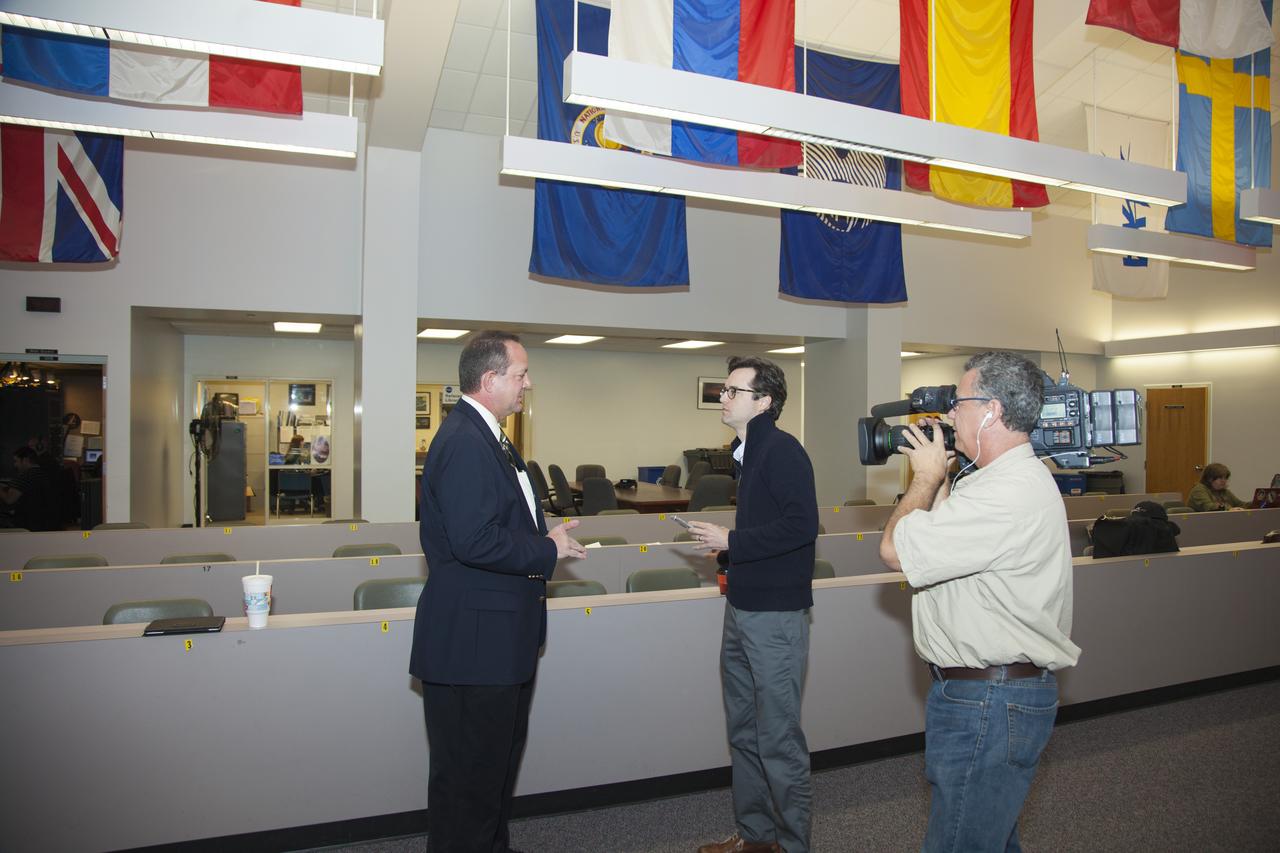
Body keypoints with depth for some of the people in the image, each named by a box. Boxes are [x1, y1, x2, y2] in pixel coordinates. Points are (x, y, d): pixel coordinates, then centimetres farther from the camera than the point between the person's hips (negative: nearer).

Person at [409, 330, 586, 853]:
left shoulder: (485, 437, 13)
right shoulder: (464, 442, -21)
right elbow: (474, 542, -29)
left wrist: (544, 539, 4)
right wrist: (547, 550, -17)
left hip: (499, 638, 11)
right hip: (472, 640, -11)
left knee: (499, 759, 24)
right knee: (470, 773, 5)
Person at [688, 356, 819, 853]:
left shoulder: (783, 451, -15)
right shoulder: (749, 452, 13)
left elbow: (802, 524, -24)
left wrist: (731, 541, -19)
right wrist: (726, 553, 8)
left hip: (775, 616, -9)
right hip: (742, 610, 10)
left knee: (778, 739, 2)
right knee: (743, 732, 18)